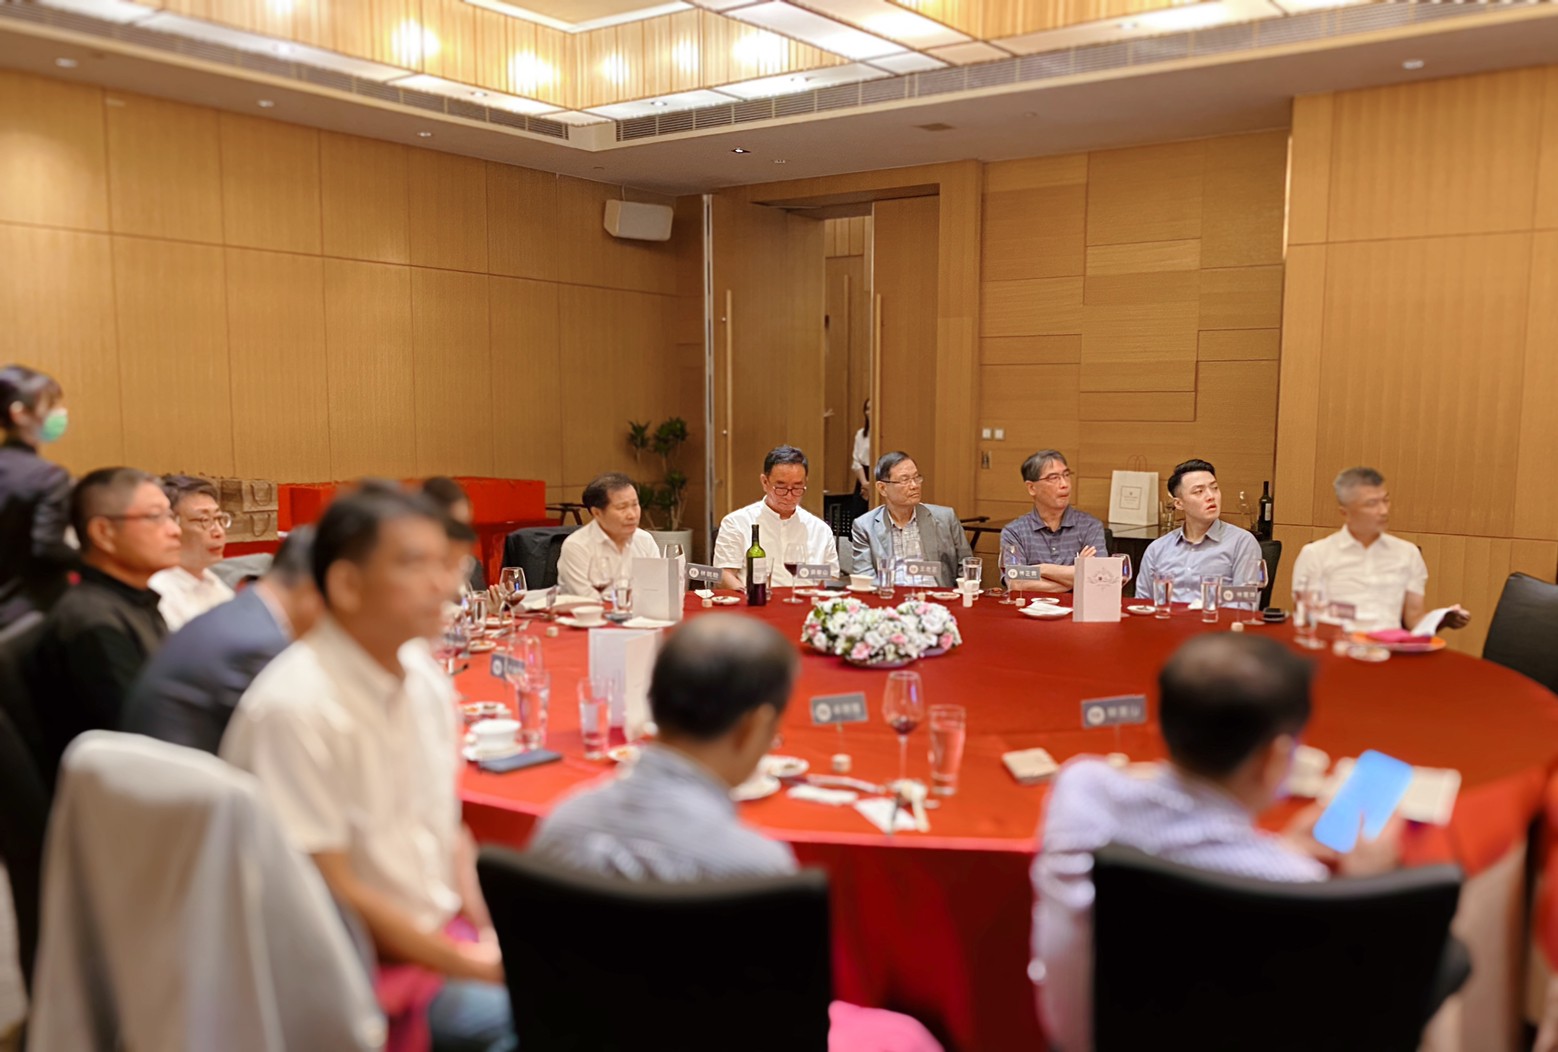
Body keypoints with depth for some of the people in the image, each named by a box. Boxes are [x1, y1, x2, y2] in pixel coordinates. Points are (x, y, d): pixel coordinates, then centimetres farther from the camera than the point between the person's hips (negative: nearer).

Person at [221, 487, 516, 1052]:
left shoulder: (424, 677, 1)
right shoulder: (293, 708, -21)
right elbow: (331, 890, -18)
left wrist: (490, 937, -2)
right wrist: (479, 968, -14)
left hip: (445, 929, 7)